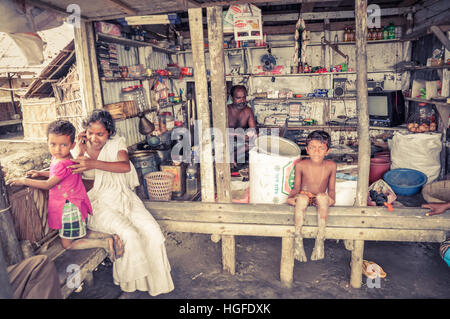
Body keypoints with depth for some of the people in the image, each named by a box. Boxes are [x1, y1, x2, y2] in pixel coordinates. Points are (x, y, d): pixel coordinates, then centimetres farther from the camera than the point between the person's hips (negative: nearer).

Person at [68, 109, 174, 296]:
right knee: (130, 235, -27)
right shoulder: (79, 150, 1)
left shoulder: (116, 143, 1)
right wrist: (81, 150, -14)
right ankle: (134, 283, -1)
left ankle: (156, 281, 4)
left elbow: (125, 166, -20)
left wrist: (93, 164, -34)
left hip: (123, 197, 2)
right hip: (98, 204, -2)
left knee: (153, 232, -17)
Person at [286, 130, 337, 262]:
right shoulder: (301, 165, -8)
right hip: (304, 196, -1)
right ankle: (298, 239, -32)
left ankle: (320, 240, -32)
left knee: (322, 196, -35)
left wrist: (331, 199, -14)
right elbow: (296, 187, 2)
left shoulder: (331, 166, -5)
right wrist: (291, 197, -17)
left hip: (321, 200, 1)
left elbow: (331, 189, 5)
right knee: (301, 197, -37)